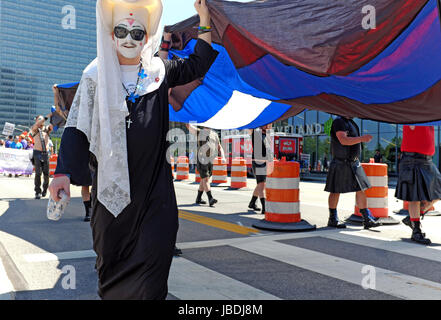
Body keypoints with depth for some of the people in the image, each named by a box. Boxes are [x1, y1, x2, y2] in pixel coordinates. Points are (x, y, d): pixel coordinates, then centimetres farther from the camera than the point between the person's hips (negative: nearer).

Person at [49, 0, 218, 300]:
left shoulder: (159, 70, 8)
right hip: (112, 177, 0)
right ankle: (110, 293, 35)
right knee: (111, 248, 11)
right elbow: (78, 126, -2)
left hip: (154, 179, 1)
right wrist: (64, 172, -14)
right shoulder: (96, 74, 2)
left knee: (157, 246, -8)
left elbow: (198, 64, 21)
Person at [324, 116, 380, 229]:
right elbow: (343, 140, -25)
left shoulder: (351, 122, 17)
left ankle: (367, 219, 6)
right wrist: (361, 138, -33)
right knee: (335, 191, 2)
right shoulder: (338, 122, -11)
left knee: (361, 190, 3)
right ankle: (333, 219, 14)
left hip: (354, 163, 8)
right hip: (340, 163, -8)